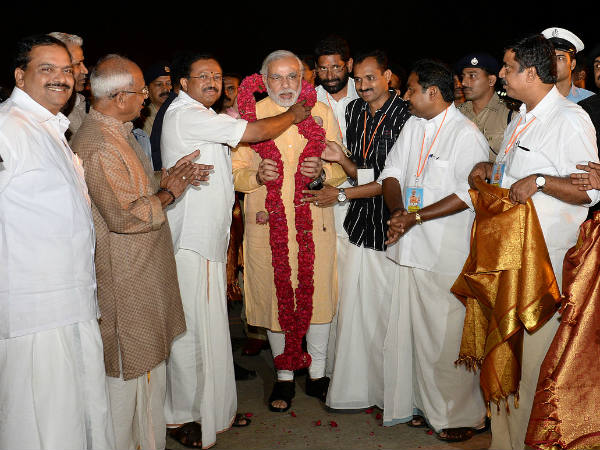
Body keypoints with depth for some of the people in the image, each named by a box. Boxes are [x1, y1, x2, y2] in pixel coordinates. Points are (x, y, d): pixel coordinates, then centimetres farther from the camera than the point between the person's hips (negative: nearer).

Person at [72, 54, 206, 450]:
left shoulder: (118, 132, 12)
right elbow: (125, 215, -27)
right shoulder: (98, 146, -22)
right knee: (128, 367, 2)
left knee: (150, 359, 20)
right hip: (125, 280, -11)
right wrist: (168, 193, -13)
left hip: (145, 270, 11)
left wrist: (169, 178, 7)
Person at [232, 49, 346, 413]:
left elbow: (342, 166, 9)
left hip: (316, 221, 1)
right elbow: (235, 174, 4)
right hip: (268, 223, 0)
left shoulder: (322, 113, 8)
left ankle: (318, 374, 23)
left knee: (320, 297, 4)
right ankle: (284, 377, 24)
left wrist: (322, 171, -13)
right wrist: (258, 175, -18)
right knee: (274, 298, 6)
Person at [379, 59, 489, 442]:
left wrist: (415, 217, -17)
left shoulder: (467, 134, -10)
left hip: (449, 254, -7)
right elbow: (392, 173, 11)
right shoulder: (413, 126, 13)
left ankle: (461, 415, 16)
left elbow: (468, 195, -15)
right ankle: (427, 406, 29)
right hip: (412, 248, 7)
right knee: (417, 329, 13)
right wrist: (397, 211, -8)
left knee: (449, 336, -1)